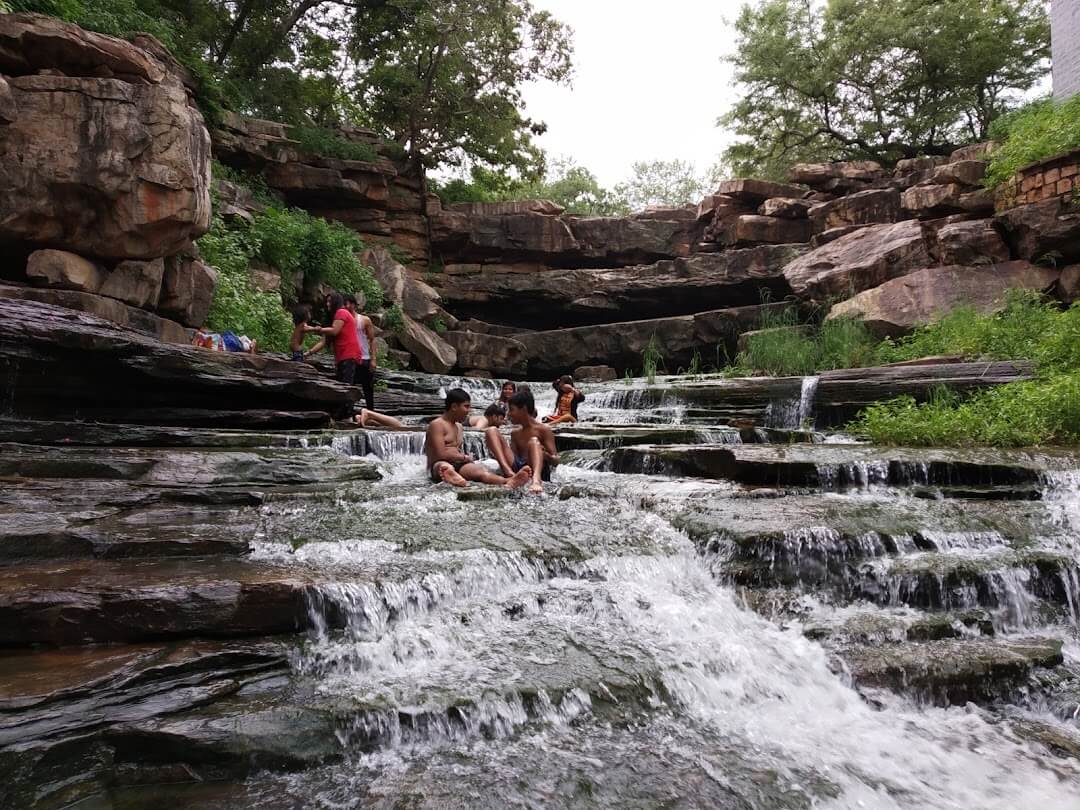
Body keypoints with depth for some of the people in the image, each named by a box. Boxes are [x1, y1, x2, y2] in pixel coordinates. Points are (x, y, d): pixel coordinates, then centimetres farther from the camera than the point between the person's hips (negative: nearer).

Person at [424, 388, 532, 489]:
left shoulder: (459, 427, 26)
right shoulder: (437, 424, -2)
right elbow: (441, 454, -12)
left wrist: (465, 458, 3)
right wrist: (465, 457, -2)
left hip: (458, 465, 5)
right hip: (439, 465, -5)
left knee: (482, 470, -29)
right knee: (445, 467, -44)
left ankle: (508, 482, -63)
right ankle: (448, 475, -85)